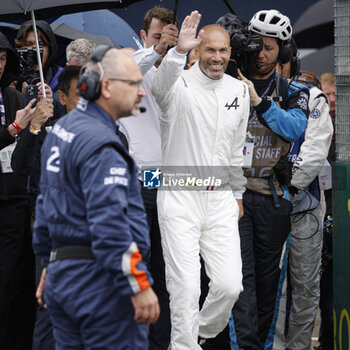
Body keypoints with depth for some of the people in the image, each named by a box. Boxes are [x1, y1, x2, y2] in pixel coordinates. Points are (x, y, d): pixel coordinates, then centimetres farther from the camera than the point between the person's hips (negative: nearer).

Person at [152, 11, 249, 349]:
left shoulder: (240, 91, 8)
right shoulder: (180, 85, -9)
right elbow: (160, 86, -36)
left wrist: (237, 194, 22)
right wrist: (179, 50, -52)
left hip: (221, 200, 5)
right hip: (179, 198, -4)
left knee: (230, 285, 0)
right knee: (185, 287, -7)